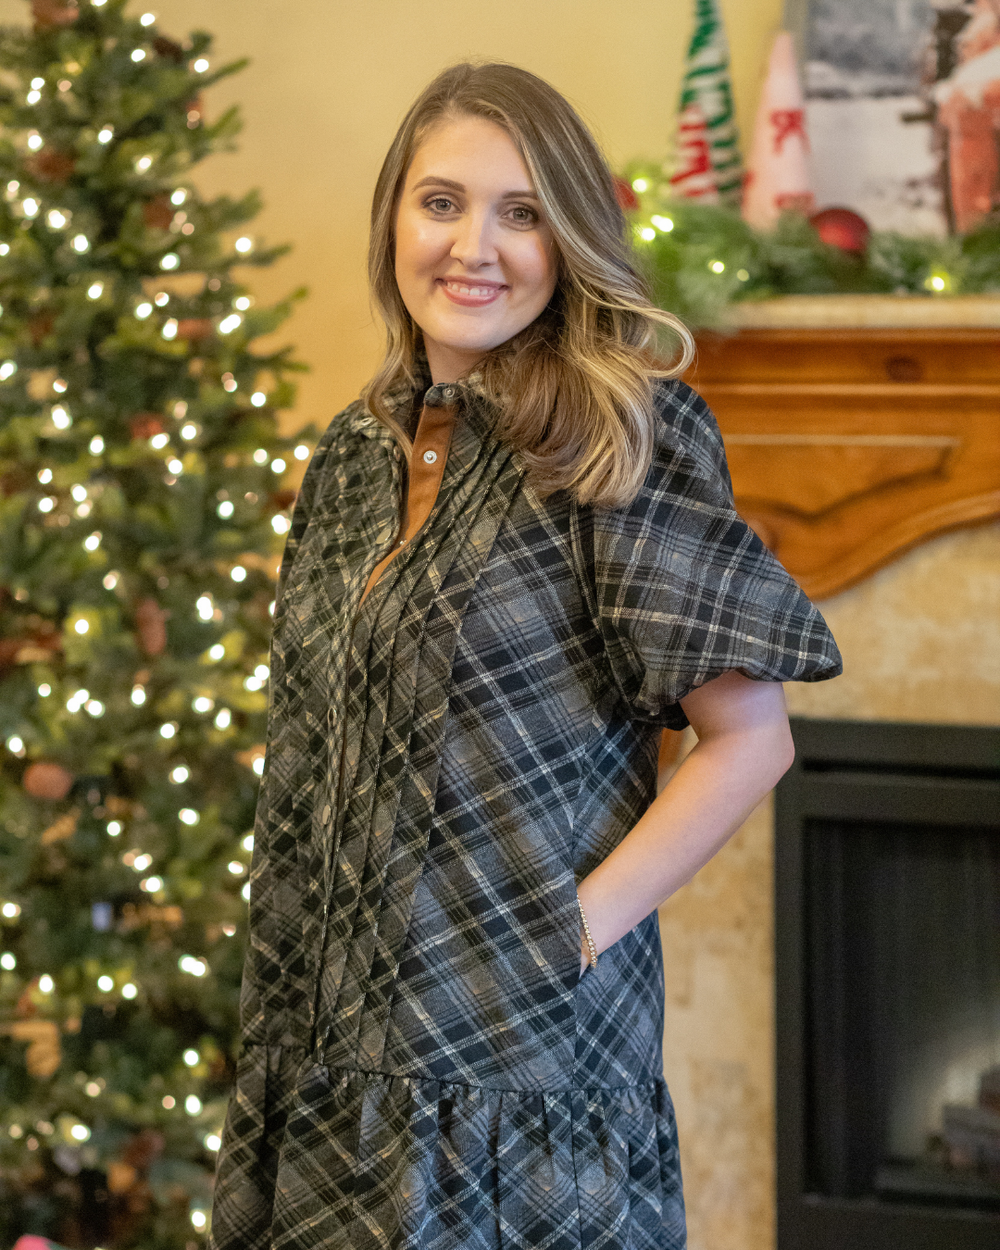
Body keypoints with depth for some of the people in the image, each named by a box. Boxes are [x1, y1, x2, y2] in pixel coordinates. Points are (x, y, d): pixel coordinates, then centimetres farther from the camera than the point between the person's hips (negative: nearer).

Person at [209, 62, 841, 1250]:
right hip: (339, 1030, 6)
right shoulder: (354, 455, 9)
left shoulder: (624, 437, -9)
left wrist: (578, 928, -15)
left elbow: (748, 741, -11)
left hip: (522, 1048, -5)